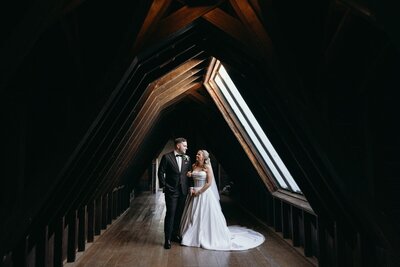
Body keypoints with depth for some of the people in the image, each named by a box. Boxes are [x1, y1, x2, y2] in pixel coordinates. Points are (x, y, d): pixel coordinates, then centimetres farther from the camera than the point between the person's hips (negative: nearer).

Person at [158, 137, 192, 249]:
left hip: (183, 191, 5)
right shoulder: (167, 157, -7)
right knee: (170, 214, -1)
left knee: (179, 214, 14)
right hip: (171, 191, -4)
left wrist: (190, 187, 6)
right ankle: (167, 239, 11)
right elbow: (161, 172, -4)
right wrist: (164, 186, -6)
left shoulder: (187, 158, 6)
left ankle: (175, 234, 31)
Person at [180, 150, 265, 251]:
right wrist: (189, 175, -4)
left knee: (206, 215, 2)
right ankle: (192, 236, 25)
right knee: (193, 215, 10)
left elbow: (209, 183, -15)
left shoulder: (207, 167, -11)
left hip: (204, 194, -5)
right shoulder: (194, 166, 5)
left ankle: (207, 236, 19)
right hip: (195, 193, 6)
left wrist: (199, 192, -14)